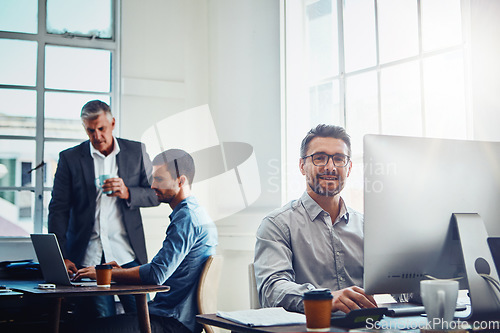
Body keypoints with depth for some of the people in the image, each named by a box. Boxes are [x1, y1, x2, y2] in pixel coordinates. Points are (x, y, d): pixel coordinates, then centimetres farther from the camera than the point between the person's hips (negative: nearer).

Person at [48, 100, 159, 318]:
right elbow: (58, 210, 2)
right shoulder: (70, 158, 4)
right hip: (87, 258, -1)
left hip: (128, 256, 1)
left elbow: (155, 195, 10)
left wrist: (127, 193, -12)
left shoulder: (136, 151, 7)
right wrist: (61, 257, -9)